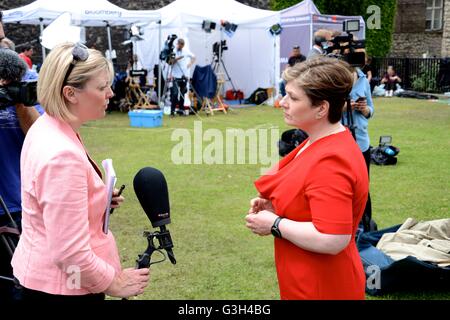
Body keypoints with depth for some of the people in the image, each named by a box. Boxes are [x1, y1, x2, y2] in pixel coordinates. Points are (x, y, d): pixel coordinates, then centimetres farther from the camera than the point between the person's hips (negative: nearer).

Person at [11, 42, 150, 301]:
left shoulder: (46, 127, 0)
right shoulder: (62, 156, -29)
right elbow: (71, 254, -28)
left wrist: (98, 198, 7)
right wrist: (113, 284, -15)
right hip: (61, 287, -9)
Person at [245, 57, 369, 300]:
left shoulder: (331, 162, -28)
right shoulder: (318, 142, 4)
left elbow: (331, 240, -32)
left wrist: (275, 224, -22)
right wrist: (274, 206, 1)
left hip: (321, 289, -9)